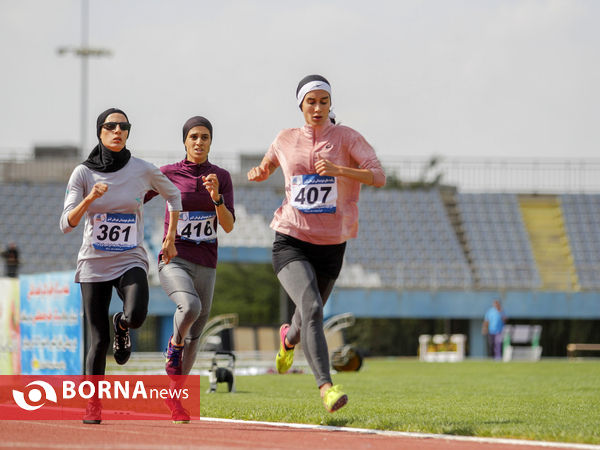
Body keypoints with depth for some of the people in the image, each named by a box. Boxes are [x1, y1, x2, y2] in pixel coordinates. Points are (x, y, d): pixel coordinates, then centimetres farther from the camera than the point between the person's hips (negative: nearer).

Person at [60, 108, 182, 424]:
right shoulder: (83, 173, -4)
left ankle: (121, 326, 10)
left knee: (136, 316, -28)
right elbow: (66, 224, -10)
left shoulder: (143, 170, -3)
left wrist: (170, 239, 13)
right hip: (94, 264, 0)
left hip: (131, 261, 0)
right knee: (98, 340, -3)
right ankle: (93, 404, 14)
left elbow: (173, 194, 17)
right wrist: (89, 199, -27)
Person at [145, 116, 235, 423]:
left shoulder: (221, 177, 4)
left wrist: (216, 196, -22)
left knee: (194, 336, 8)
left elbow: (228, 226, -4)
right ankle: (174, 347, -2)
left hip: (205, 266, 3)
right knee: (190, 307, -33)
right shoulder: (168, 174, -3)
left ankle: (174, 395, 27)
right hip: (173, 262, -3)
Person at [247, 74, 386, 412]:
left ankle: (290, 338, 56)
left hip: (331, 245, 1)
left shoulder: (346, 138, -2)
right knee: (311, 308, -24)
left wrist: (338, 169, -29)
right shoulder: (286, 139, 6)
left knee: (311, 314, 18)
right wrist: (259, 172, 2)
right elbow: (267, 166, 27)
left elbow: (379, 176, -15)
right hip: (291, 241, -1)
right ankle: (326, 386, -32)